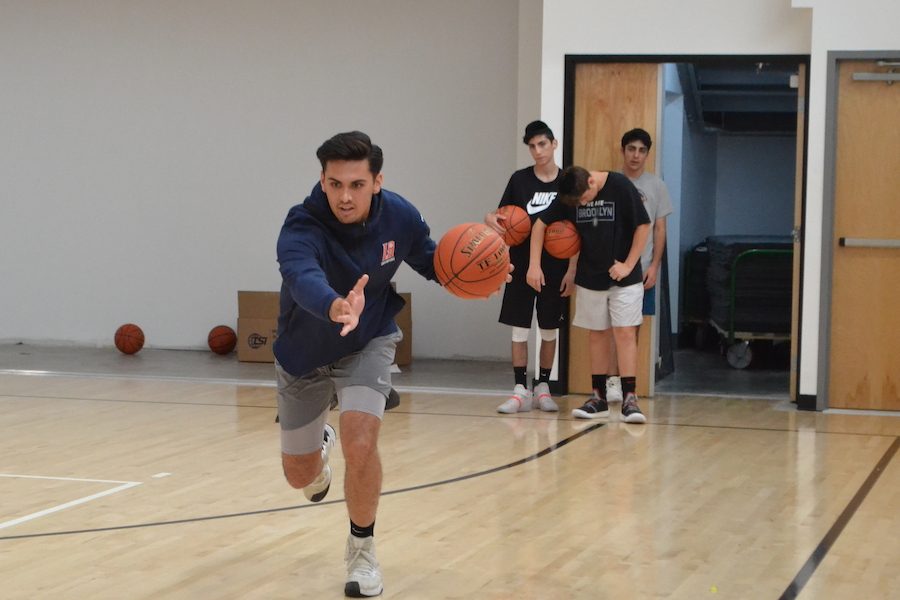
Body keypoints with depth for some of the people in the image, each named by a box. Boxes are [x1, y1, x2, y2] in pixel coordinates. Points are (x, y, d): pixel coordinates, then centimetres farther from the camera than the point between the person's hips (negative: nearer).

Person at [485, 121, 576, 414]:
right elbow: (502, 214, 9)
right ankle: (520, 390, 5)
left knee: (549, 329, 8)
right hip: (521, 265, 1)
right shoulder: (520, 179, 2)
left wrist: (572, 270, -4)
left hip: (555, 267, -1)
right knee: (519, 328, 0)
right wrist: (491, 218, -15)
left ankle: (543, 388, 19)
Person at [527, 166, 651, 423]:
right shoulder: (568, 197, -5)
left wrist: (628, 264, -14)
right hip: (590, 278, 4)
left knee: (625, 333, -10)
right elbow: (541, 224, 4)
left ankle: (629, 399, -11)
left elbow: (643, 225, -12)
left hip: (623, 277, -4)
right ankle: (598, 397, 16)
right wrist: (534, 265, -3)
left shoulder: (620, 186, -17)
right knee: (597, 334, 9)